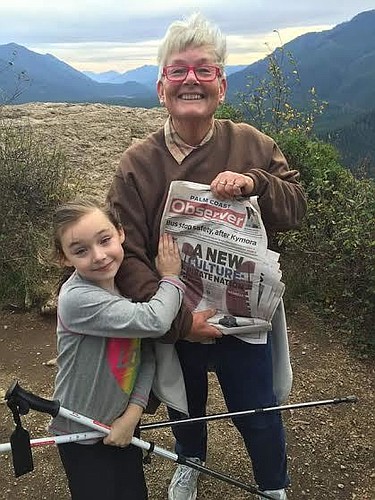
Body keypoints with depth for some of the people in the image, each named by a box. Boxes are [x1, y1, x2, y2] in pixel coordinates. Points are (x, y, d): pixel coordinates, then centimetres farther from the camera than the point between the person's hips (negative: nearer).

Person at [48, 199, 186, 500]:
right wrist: (171, 277, -20)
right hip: (82, 435, -5)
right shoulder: (77, 298, -30)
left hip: (123, 422, 6)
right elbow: (154, 322, -37)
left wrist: (133, 412, -16)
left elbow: (147, 355, -6)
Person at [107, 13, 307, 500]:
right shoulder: (137, 163, -13)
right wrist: (178, 318, -24)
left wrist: (255, 182, -25)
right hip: (174, 324, 1)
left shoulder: (252, 144, -9)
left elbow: (296, 208, -4)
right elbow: (125, 254, -17)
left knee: (258, 416, 19)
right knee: (185, 408, 28)